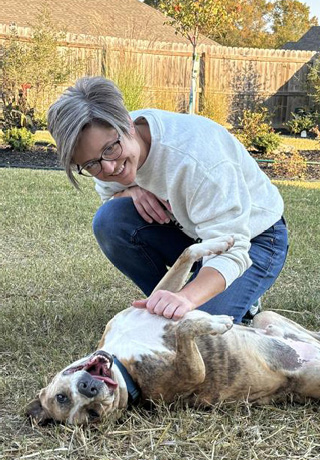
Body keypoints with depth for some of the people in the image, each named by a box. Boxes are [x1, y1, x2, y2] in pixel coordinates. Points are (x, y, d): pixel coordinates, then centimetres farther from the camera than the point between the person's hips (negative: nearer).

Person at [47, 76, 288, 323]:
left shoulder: (195, 157, -37)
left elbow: (230, 253, -39)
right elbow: (108, 194, 6)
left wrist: (187, 298, -58)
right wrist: (132, 191, -20)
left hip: (253, 237, -6)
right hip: (189, 229, 7)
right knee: (109, 219, -18)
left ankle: (239, 303, 8)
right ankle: (166, 302, 1)